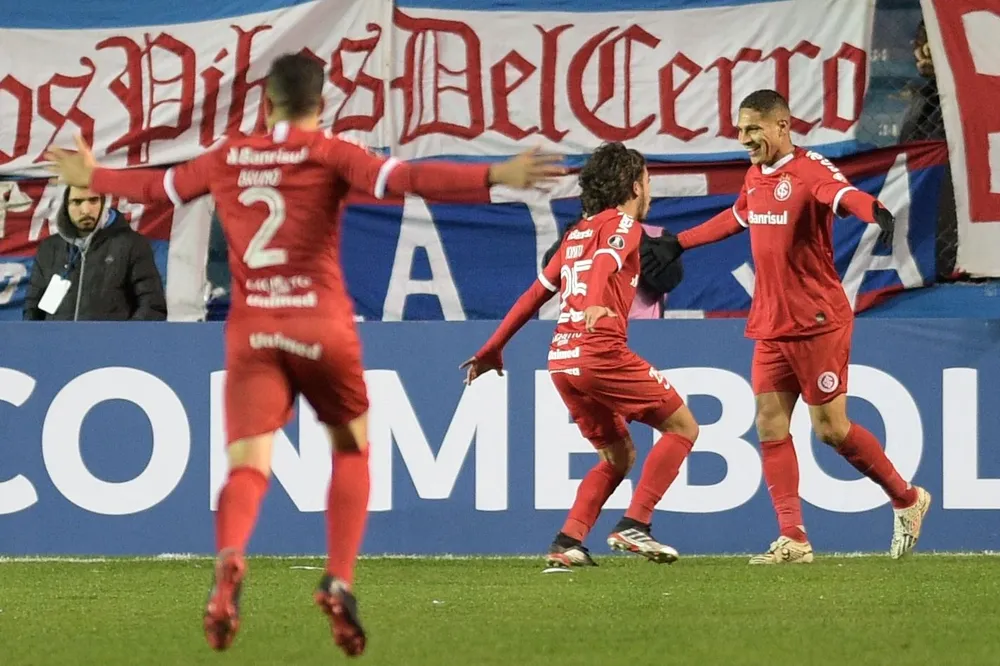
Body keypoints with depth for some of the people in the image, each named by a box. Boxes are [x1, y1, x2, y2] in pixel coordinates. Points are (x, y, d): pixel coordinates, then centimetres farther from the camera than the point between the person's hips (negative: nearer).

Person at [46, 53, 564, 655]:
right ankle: (340, 581, 2)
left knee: (248, 466, -6)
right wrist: (494, 177, -23)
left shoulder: (228, 159, 9)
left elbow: (154, 186, 25)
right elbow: (404, 178, -18)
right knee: (352, 448, 19)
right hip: (322, 325, -2)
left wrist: (92, 177, 44)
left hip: (251, 330, 2)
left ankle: (230, 559, -38)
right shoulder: (331, 155, -2)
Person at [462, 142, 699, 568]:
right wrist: (596, 304, -41)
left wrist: (493, 348, 31)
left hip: (561, 361, 8)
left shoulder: (577, 233, 25)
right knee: (682, 426, 2)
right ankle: (635, 525, -10)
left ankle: (568, 542, 5)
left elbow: (536, 293, 27)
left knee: (619, 455, 19)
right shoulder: (622, 225, 2)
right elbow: (605, 263, -21)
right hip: (601, 352, -8)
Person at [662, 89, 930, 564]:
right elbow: (735, 218, 33)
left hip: (818, 323, -8)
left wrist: (875, 211, -59)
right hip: (771, 326, 8)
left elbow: (844, 194, -36)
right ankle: (793, 539, 1)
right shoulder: (755, 177, 11)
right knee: (771, 427, 0)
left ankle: (907, 499, 17)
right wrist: (679, 243, 43)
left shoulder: (809, 169, -14)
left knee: (829, 428, -4)